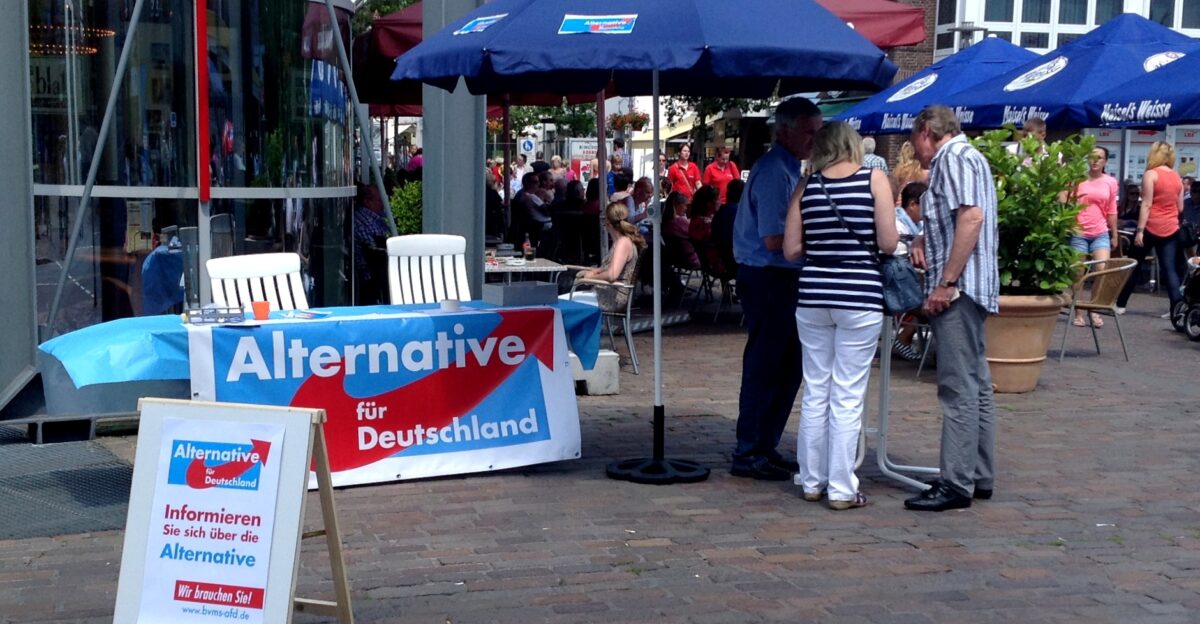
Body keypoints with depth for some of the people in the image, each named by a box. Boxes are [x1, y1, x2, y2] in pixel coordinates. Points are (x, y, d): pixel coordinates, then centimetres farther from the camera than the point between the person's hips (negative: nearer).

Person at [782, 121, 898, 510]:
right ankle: (842, 489, 5)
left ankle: (811, 481, 19)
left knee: (815, 392, 12)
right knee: (847, 397, 1)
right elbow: (888, 243, -7)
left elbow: (791, 250, 5)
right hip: (859, 296, -3)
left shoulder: (806, 188, 6)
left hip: (813, 295, 3)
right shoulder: (874, 179, -2)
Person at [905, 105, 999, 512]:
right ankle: (980, 476, 19)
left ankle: (956, 483, -8)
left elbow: (972, 217, -22)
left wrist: (946, 283, -23)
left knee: (958, 387, -9)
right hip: (969, 289, 11)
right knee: (975, 383, 13)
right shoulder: (961, 157, 22)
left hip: (957, 289, -11)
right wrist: (923, 239, 7)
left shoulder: (953, 157, -9)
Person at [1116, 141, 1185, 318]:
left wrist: (1139, 230, -14)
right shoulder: (1177, 177, 9)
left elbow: (1146, 205, -13)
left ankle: (1120, 304, 13)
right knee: (1170, 269, 2)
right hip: (1171, 229, 5)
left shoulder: (1151, 174, -7)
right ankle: (1176, 308, -9)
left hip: (1151, 228, -5)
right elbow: (1180, 208, 12)